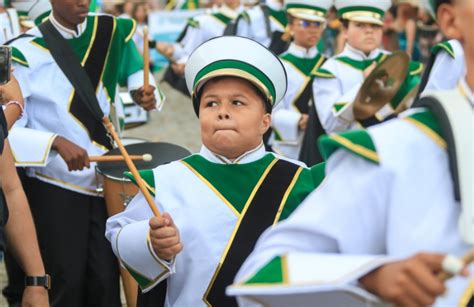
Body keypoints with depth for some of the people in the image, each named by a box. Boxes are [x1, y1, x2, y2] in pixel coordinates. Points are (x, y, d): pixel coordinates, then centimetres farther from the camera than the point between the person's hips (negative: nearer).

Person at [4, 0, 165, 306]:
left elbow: (136, 74, 20)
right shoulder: (26, 52, -11)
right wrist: (56, 142, -29)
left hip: (105, 182, 4)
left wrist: (146, 93, -3)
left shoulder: (113, 33, 2)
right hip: (53, 188, -3)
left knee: (106, 281, 2)